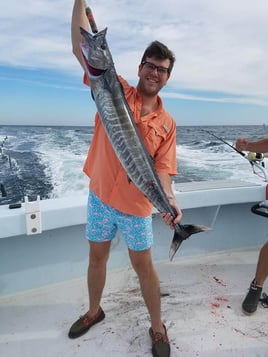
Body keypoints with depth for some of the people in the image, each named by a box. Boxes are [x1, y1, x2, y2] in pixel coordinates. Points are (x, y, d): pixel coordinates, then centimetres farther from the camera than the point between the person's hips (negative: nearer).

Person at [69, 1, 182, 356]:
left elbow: (161, 168, -9)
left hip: (136, 206, -1)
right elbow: (81, 46, -9)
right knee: (97, 258, 19)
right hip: (99, 196, 1)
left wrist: (170, 200, -26)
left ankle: (158, 328, 34)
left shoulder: (167, 123, -3)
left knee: (144, 266, 12)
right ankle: (94, 311, 46)